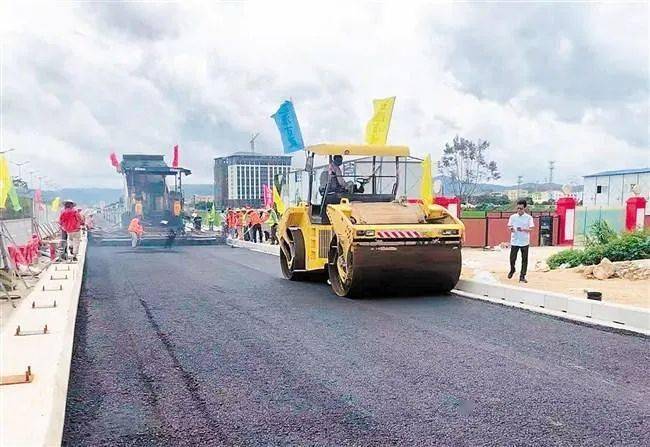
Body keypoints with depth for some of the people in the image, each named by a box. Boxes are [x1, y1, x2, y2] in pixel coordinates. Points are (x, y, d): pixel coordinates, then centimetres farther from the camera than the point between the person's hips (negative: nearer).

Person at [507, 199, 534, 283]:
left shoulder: (529, 217, -2)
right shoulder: (513, 217, 3)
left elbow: (531, 229, -5)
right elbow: (509, 226, 5)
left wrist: (523, 229, -24)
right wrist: (511, 229, -19)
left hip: (524, 242, -1)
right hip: (514, 241, 1)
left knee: (524, 260, 2)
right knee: (512, 258, 3)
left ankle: (522, 276, 10)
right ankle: (512, 270, 32)